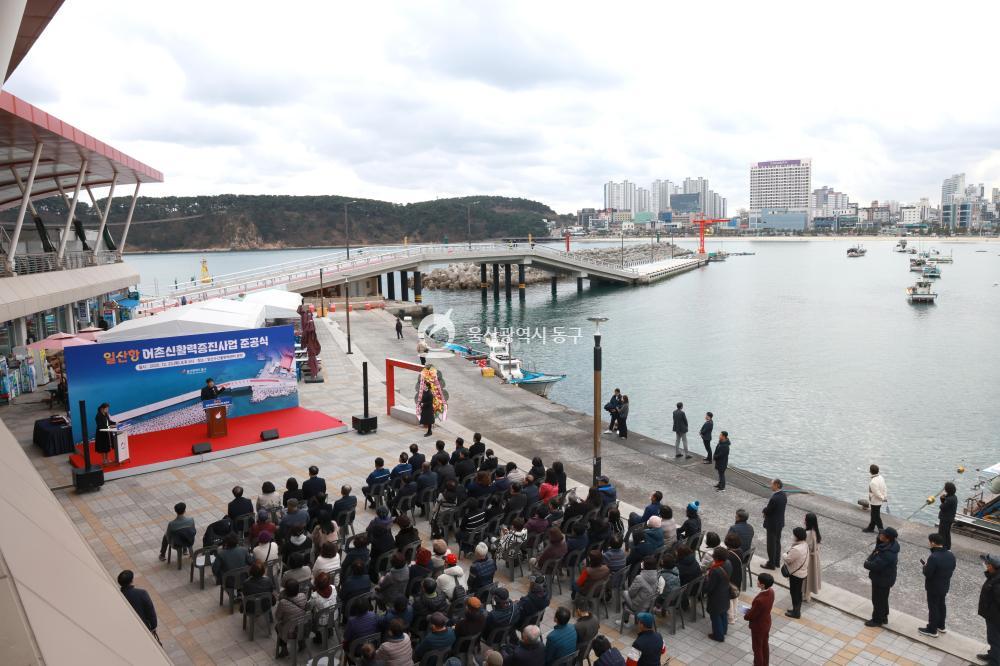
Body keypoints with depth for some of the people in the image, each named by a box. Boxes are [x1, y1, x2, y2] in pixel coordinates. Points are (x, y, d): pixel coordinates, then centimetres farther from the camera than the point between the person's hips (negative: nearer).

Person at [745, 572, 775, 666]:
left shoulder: (760, 600, -41)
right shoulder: (771, 592, -15)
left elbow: (751, 615, -25)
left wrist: (745, 616, -4)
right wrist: (751, 609, 4)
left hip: (758, 626, -8)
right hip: (766, 623, 8)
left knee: (757, 648, 16)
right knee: (765, 644, 28)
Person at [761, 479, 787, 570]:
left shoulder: (774, 498, -31)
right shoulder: (784, 495, -2)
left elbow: (767, 511, -22)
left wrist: (764, 509, 0)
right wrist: (767, 510, 1)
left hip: (772, 524, -9)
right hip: (780, 523, 9)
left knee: (771, 544, 6)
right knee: (777, 542, 20)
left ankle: (771, 564, 17)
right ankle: (777, 561, 33)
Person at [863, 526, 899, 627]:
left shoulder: (888, 554, -35)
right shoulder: (887, 545, -6)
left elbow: (875, 566, -33)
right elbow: (875, 553, 7)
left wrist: (866, 563, -14)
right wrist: (869, 560, -12)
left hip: (882, 580, -9)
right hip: (883, 578, 9)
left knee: (878, 600, 10)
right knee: (883, 598, 25)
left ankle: (877, 620, 28)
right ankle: (884, 617, 42)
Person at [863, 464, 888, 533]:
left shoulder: (873, 482, -30)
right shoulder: (881, 477, -3)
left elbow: (877, 493, -24)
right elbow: (884, 489, 3)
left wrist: (883, 498, -8)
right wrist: (885, 497, 9)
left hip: (875, 502, -9)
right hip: (879, 501, 9)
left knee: (876, 517, 8)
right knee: (874, 515, 23)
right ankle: (871, 528, 37)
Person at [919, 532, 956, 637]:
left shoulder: (933, 557, -32)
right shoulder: (950, 555, -6)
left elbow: (927, 574, -28)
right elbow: (952, 569, 6)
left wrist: (925, 566, -8)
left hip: (933, 588, -7)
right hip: (945, 586, 8)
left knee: (933, 608, 8)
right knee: (941, 605, 25)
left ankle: (932, 630, 22)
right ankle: (941, 626, 42)